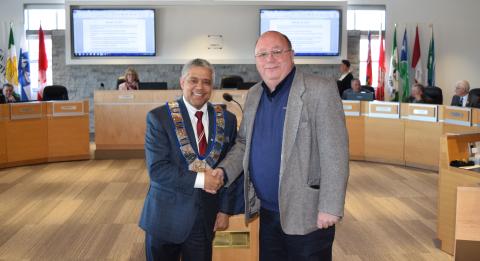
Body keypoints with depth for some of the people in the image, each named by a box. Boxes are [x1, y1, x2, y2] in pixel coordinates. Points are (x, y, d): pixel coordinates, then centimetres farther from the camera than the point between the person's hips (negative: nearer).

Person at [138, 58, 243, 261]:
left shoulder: (226, 120, 2)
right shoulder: (159, 117, -8)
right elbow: (157, 168, -15)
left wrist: (225, 209, 1)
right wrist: (199, 179, -20)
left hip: (206, 216, 2)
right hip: (167, 215, -2)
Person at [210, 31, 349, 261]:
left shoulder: (321, 90, -13)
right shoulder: (253, 95, 8)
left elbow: (335, 154, -16)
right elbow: (244, 143, 17)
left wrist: (330, 207, -18)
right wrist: (224, 170, 0)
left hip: (307, 215, -6)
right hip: (267, 212, 6)